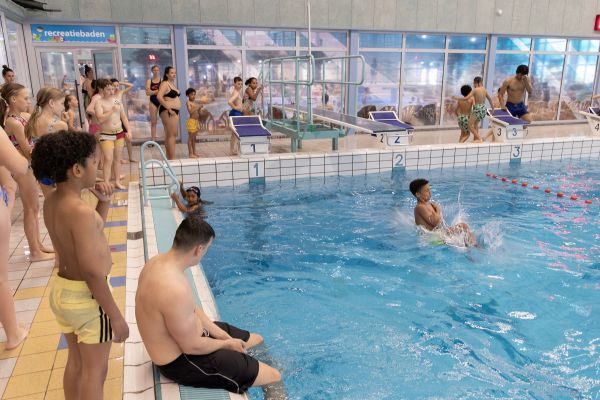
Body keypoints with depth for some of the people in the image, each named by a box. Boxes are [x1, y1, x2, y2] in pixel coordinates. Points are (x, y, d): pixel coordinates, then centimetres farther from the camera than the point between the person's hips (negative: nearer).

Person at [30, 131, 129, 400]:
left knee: (75, 363, 25)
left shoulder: (51, 202, 1)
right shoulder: (81, 211, -27)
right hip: (86, 297, -9)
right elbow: (92, 272, -27)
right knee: (94, 370, 9)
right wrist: (116, 316, -20)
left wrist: (103, 203, 0)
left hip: (61, 291, 9)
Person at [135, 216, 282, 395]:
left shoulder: (159, 262, -6)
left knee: (258, 339, 22)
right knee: (275, 377, -6)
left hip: (185, 333, 10)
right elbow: (192, 347, -26)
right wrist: (226, 343, -8)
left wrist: (219, 334, 3)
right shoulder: (175, 289, -38)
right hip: (181, 361, -10)